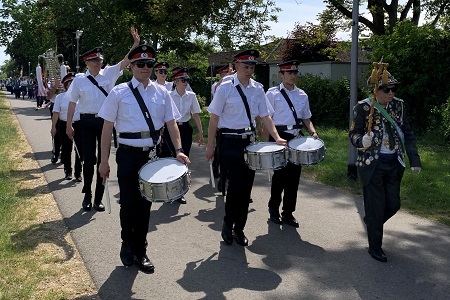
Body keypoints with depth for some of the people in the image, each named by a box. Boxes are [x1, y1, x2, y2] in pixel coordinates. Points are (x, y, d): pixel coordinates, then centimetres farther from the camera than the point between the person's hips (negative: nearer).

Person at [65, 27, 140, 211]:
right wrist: (69, 125, 2)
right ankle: (87, 196, 25)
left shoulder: (108, 73, 2)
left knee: (103, 159, 7)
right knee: (88, 159, 6)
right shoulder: (79, 80, -1)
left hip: (105, 121, 1)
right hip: (88, 122, -1)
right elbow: (72, 103, 3)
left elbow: (125, 61, -9)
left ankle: (99, 198, 20)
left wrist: (136, 43, -22)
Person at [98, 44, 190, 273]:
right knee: (128, 203, 4)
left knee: (145, 203, 11)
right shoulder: (119, 92, -3)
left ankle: (140, 251, 26)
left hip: (153, 154, 3)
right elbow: (107, 127, -2)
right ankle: (128, 244, 31)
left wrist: (179, 150, -10)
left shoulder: (161, 93, 5)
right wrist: (104, 160, -4)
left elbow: (171, 123, 5)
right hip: (128, 154, -2)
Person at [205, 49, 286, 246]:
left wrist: (276, 138, -6)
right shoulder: (225, 88, -6)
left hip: (250, 141, 5)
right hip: (230, 143, -4)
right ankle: (228, 224, 14)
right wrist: (210, 146, -5)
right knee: (236, 184, -12)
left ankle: (239, 229, 23)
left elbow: (265, 116, 8)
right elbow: (214, 118, -4)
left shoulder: (257, 89, 6)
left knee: (247, 186, 7)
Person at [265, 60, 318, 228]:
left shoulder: (302, 95, 13)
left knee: (294, 175, 6)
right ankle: (274, 209, 21)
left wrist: (313, 132, 0)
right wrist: (271, 139, -12)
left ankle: (288, 213, 19)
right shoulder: (273, 93, -1)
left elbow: (306, 118, 18)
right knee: (280, 174, -2)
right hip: (279, 137, -4)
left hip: (296, 137, 5)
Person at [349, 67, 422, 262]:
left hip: (394, 164, 5)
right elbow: (353, 134, -10)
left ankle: (371, 222, 42)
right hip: (372, 165, -5)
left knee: (393, 204, 11)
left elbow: (407, 133, 6)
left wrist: (414, 159, 1)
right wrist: (362, 140, -34)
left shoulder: (398, 105, 2)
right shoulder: (363, 108, -12)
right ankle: (375, 247, 21)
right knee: (376, 208, 2)